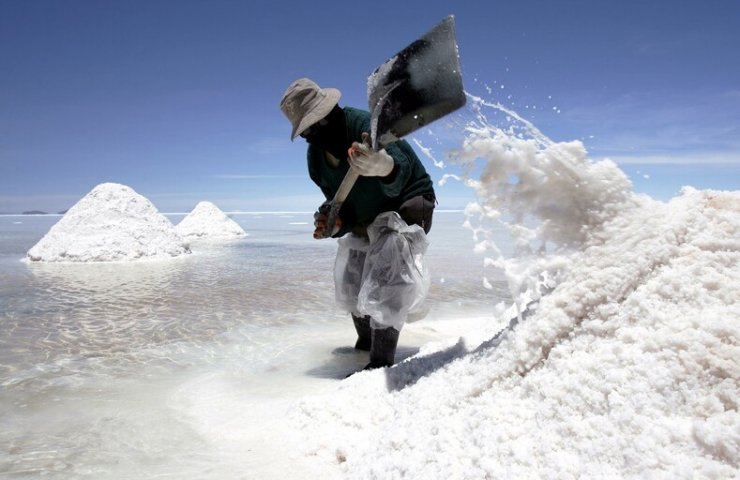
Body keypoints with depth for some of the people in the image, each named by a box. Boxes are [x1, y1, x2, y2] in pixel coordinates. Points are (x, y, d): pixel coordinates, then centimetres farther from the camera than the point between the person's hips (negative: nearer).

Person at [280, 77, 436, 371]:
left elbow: (400, 174, -45)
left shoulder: (366, 126, -30)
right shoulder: (316, 157, -7)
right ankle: (367, 342, 41)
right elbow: (340, 202, -4)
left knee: (387, 281, -22)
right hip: (365, 220, 8)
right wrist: (336, 222, -26)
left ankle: (382, 362, -10)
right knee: (351, 286, 16)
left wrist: (385, 167, -69)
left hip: (407, 206, -8)